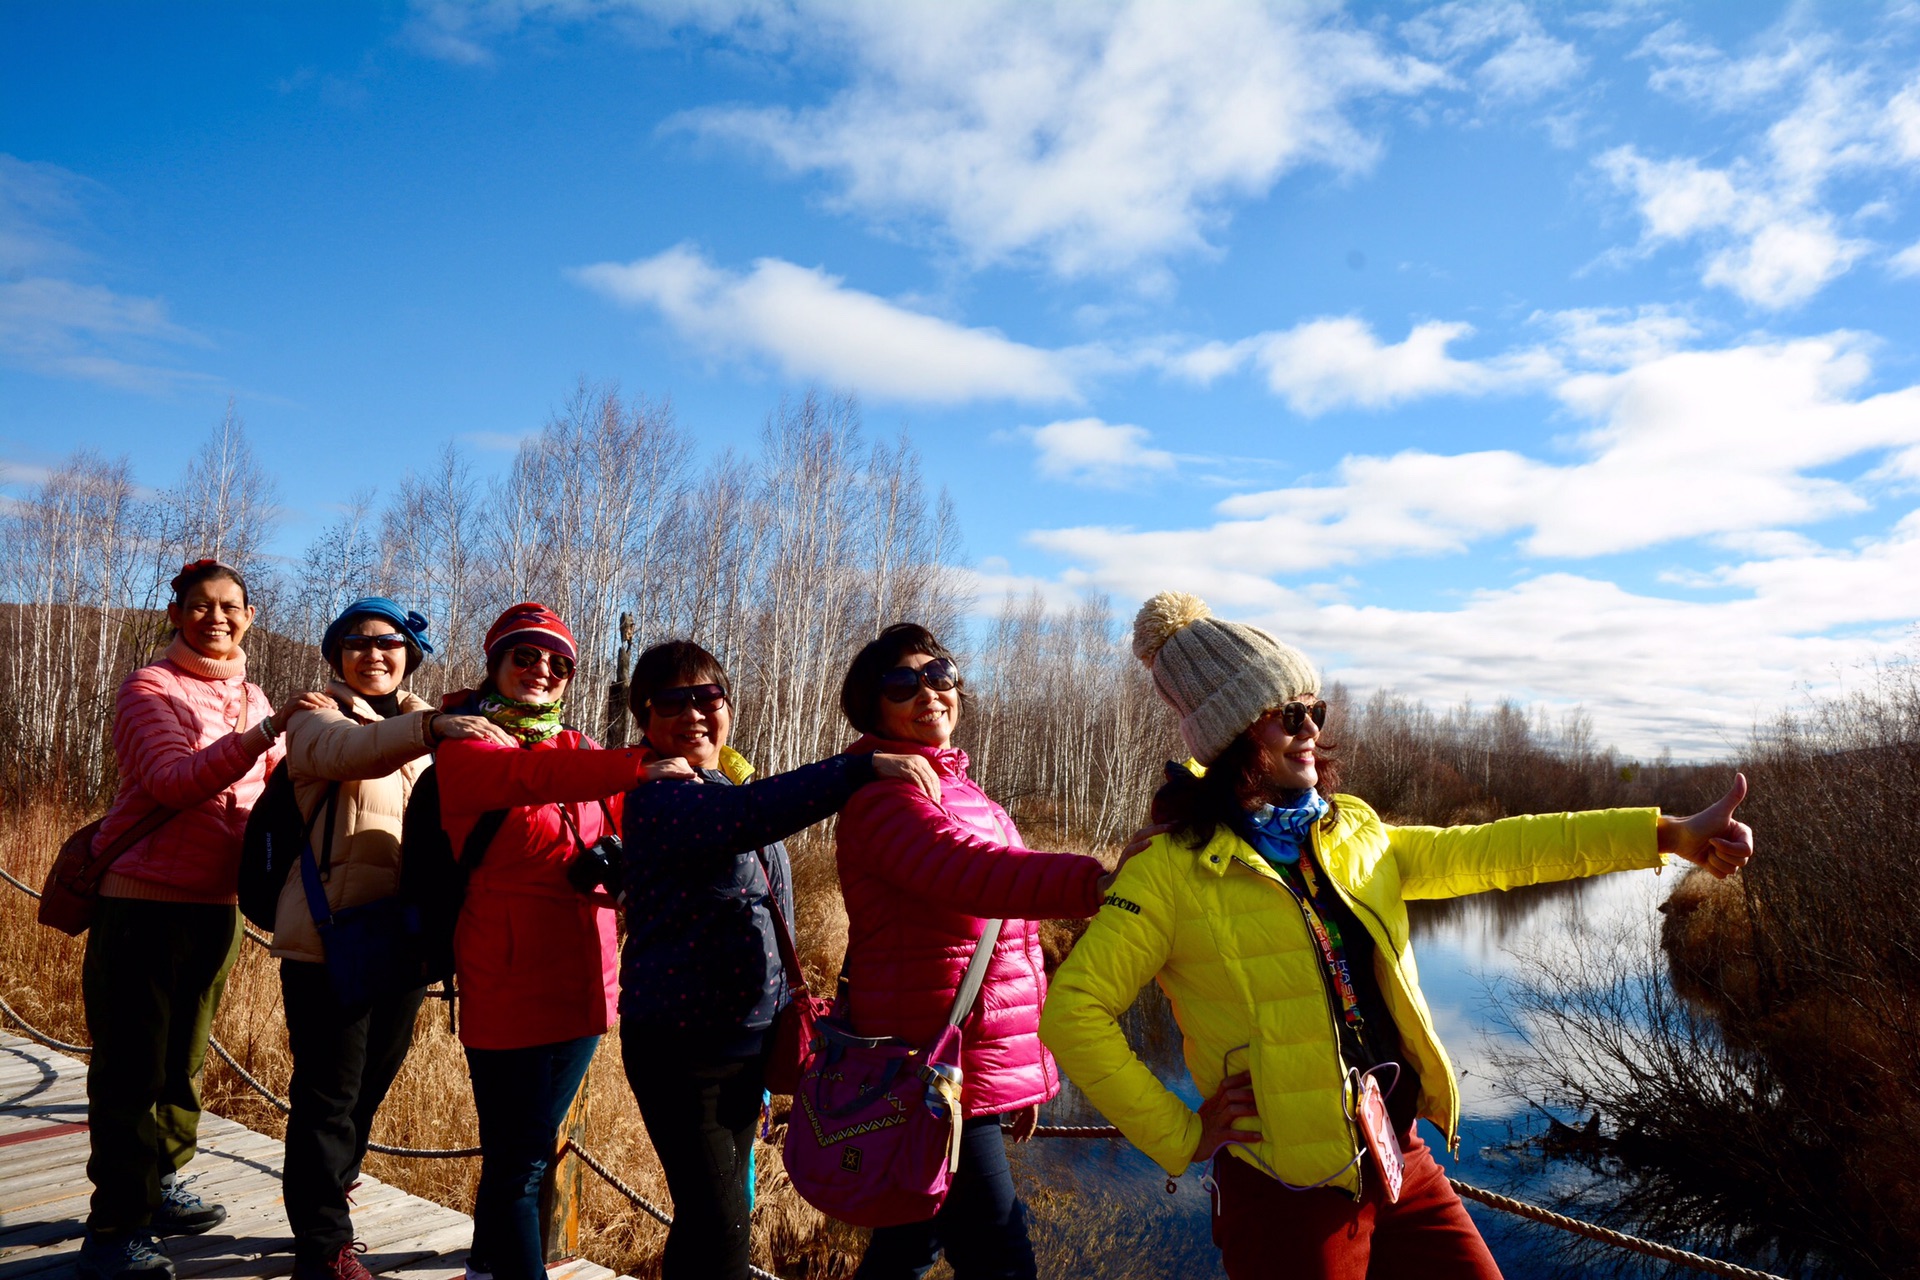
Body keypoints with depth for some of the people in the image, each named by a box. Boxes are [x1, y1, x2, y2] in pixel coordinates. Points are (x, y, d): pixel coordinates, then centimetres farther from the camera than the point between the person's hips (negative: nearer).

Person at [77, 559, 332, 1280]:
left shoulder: (252, 699, 12)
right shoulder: (149, 687, -7)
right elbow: (173, 782, -22)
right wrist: (268, 730, -33)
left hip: (216, 905, 6)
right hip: (142, 902, -6)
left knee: (183, 1058, 17)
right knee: (131, 1066, -1)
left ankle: (159, 1187, 33)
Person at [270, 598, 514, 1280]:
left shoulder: (424, 728, 14)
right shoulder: (318, 718, -3)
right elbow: (347, 750, -28)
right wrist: (431, 727, -46)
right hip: (330, 937, -6)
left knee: (369, 1088, 17)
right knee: (328, 1094, 1)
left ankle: (323, 1210, 37)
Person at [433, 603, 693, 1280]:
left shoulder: (579, 751, 13)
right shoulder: (464, 746, -4)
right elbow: (528, 776, -26)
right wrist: (636, 767, -39)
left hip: (582, 981, 6)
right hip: (508, 986, -6)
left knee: (533, 1147, 21)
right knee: (517, 1160, -1)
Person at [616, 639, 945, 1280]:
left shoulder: (733, 786, 11)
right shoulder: (657, 798, -15)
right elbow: (749, 812, -37)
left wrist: (783, 1027, 21)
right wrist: (865, 766, -40)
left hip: (749, 1038, 8)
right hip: (680, 1044, -8)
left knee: (719, 1209, 19)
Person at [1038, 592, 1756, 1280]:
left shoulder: (1352, 835, 7)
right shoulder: (1175, 870, -13)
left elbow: (1488, 853, 7)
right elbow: (1072, 1011, -15)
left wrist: (1670, 834, 4)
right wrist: (1179, 1135, -12)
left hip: (1400, 1163, 6)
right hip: (1288, 1192, -6)